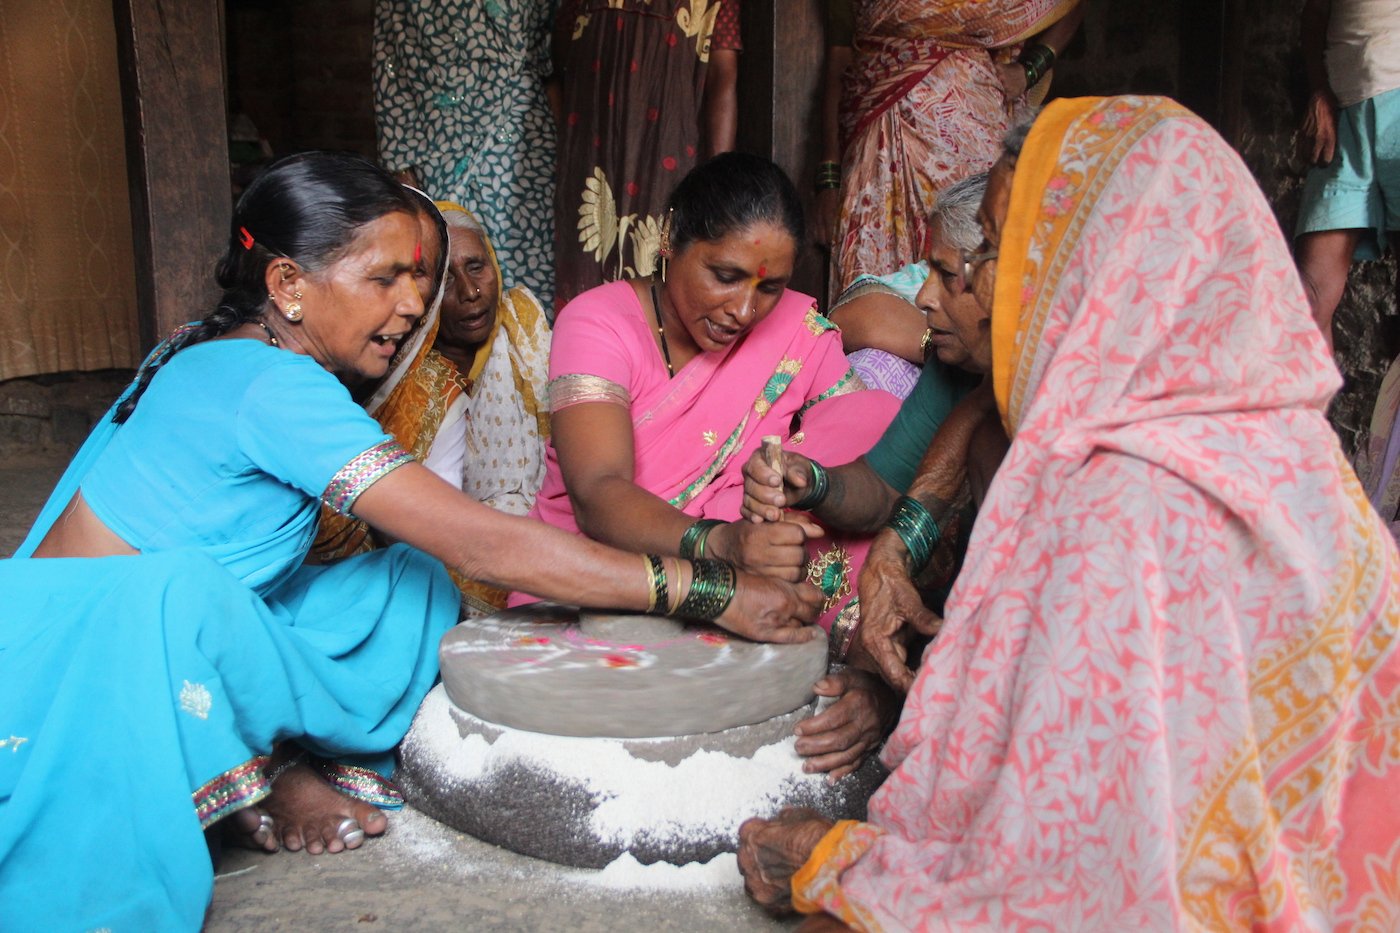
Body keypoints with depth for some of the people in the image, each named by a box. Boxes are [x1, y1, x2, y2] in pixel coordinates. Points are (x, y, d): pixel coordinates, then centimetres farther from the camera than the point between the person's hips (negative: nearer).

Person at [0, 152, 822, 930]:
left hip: (178, 634, 8)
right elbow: (483, 545, -34)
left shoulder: (216, 352, 1)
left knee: (415, 587, -4)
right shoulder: (270, 385, -28)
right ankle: (254, 787, -14)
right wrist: (711, 591, -32)